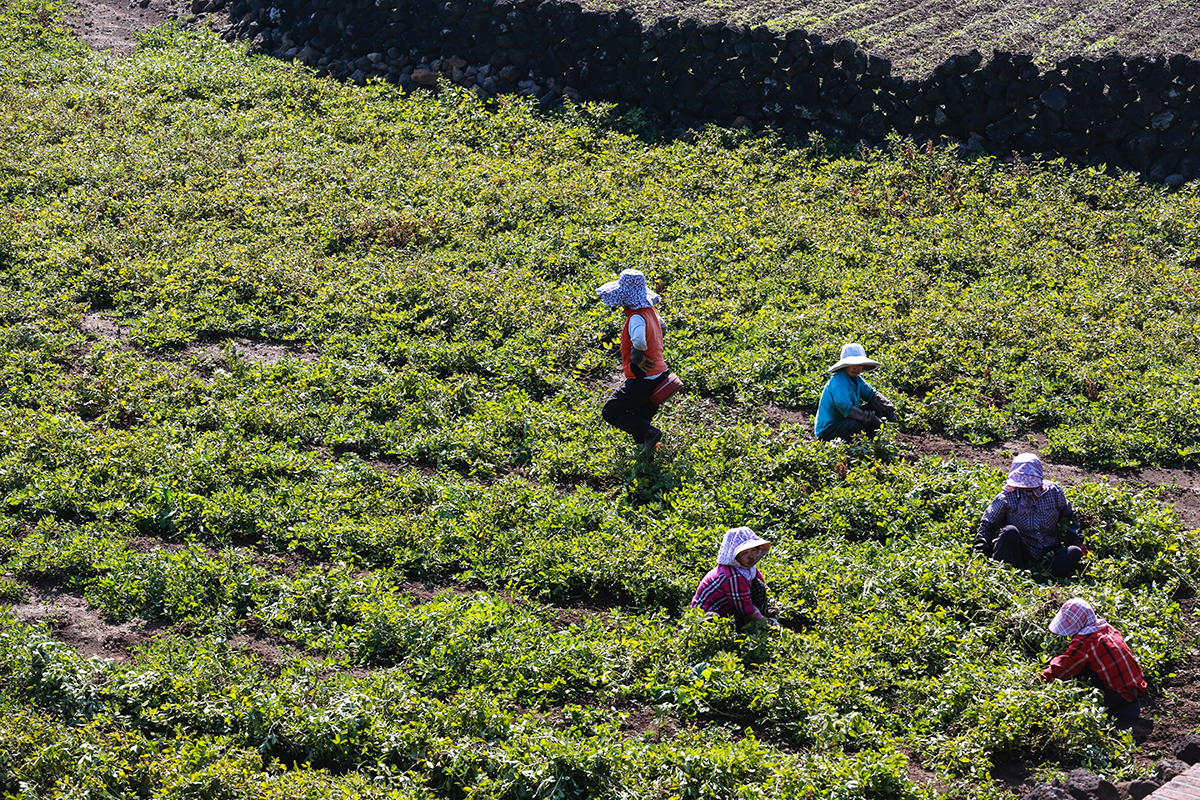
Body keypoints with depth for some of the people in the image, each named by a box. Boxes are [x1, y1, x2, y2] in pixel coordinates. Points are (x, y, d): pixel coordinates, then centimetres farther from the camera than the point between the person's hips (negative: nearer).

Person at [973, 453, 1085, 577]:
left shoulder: (1053, 491, 1)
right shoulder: (1007, 497, -7)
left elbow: (1067, 516, 20)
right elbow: (987, 524, 4)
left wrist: (1076, 540, 12)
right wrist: (982, 550, -8)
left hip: (1049, 553, 2)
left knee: (1075, 553, -26)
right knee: (1010, 532, -32)